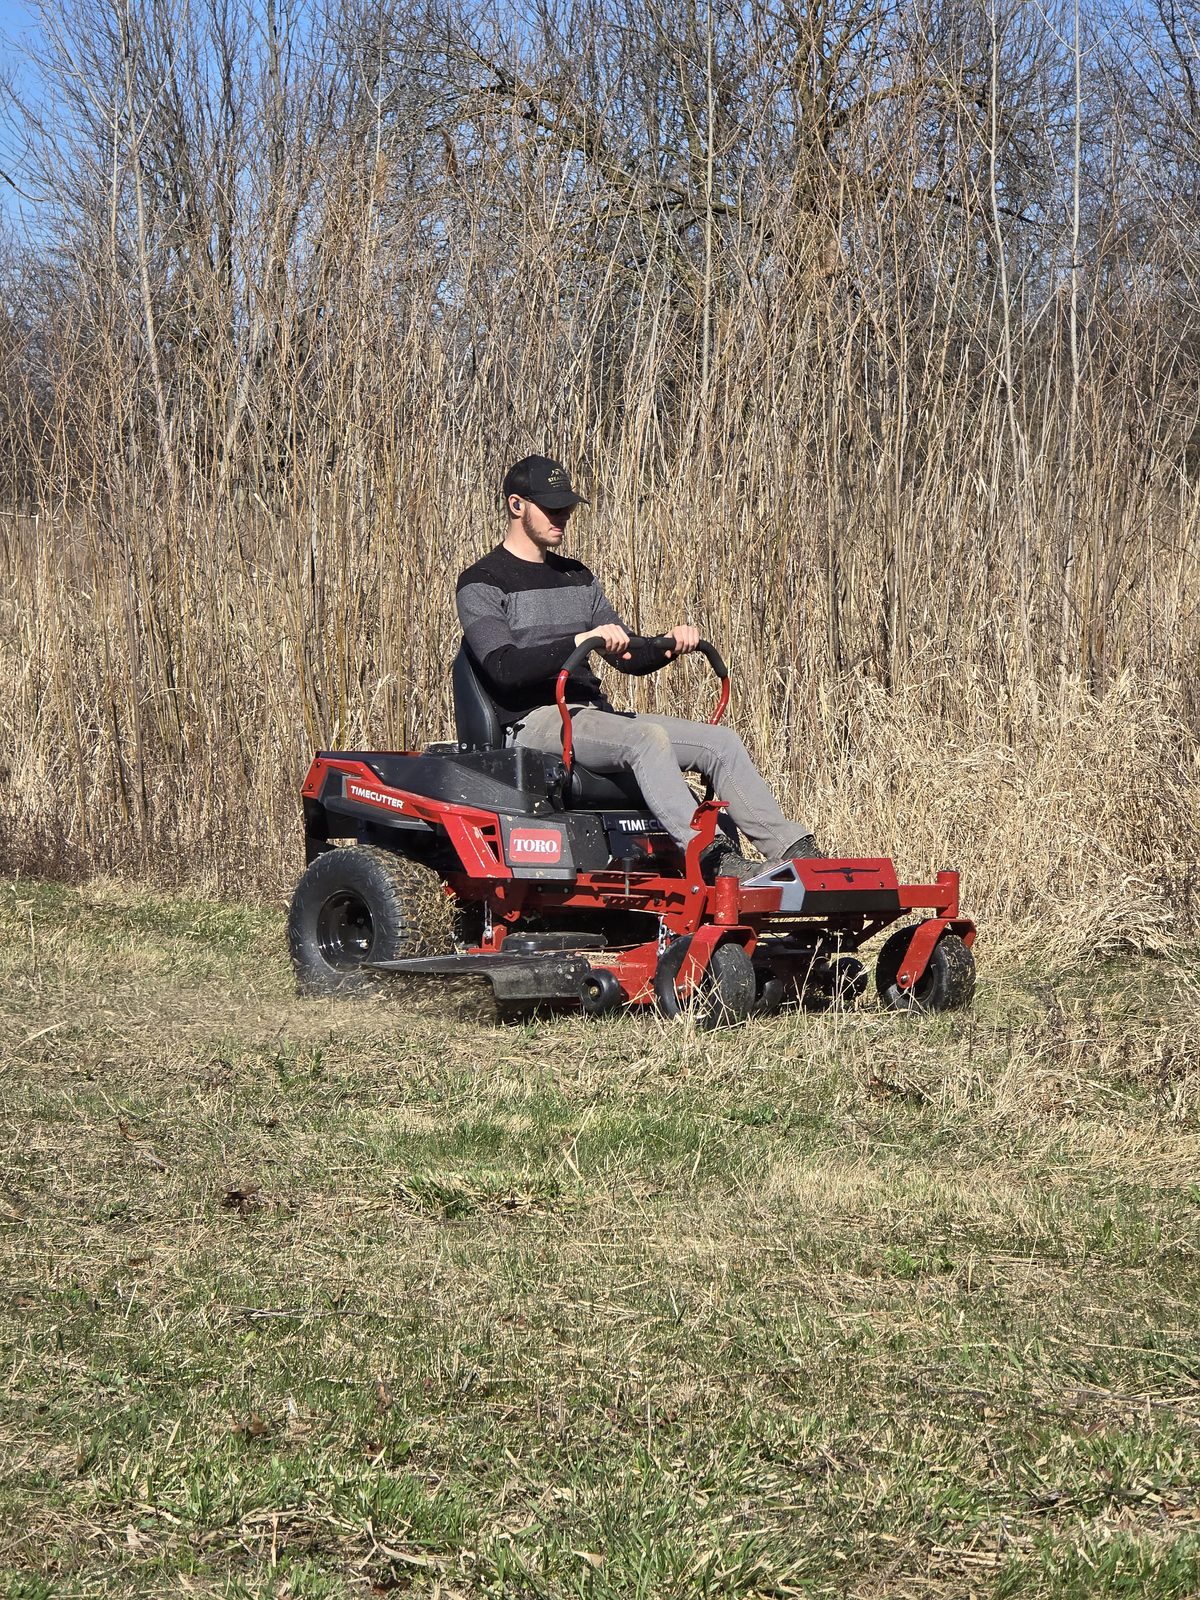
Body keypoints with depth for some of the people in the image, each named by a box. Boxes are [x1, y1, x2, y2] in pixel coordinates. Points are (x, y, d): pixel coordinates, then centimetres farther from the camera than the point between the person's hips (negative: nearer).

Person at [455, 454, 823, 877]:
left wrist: (668, 647, -2)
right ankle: (713, 861, -43)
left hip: (592, 714, 8)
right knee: (647, 738, -34)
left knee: (720, 741, -8)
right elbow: (504, 668, -18)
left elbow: (631, 657, 20)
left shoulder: (576, 578, 22)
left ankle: (795, 851, -15)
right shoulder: (482, 584, -2)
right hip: (532, 722, -8)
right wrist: (579, 641, -29)